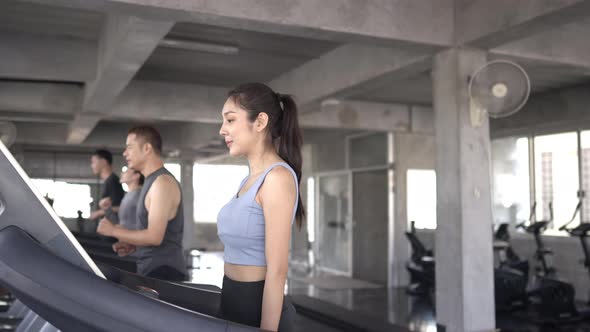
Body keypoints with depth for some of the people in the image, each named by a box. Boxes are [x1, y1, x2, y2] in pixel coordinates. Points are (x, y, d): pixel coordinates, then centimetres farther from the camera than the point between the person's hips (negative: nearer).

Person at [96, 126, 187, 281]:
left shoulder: (162, 182, -17)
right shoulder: (152, 181, 15)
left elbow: (154, 236, -23)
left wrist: (113, 230, -13)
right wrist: (132, 245, 6)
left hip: (163, 272, -9)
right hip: (151, 270, 9)